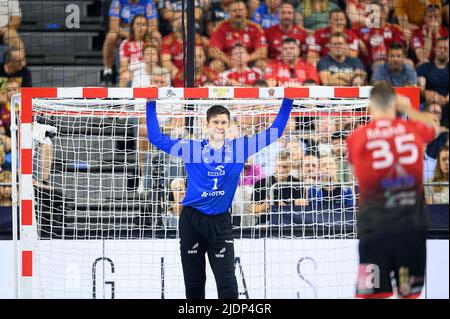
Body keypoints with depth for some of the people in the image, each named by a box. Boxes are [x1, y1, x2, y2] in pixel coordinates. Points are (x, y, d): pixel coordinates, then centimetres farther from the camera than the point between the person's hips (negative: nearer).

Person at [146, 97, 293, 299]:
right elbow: (156, 138, 1)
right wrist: (151, 106, -4)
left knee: (227, 283, -10)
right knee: (194, 283, 8)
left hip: (220, 222, 0)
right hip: (191, 221, 0)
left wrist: (288, 101, 0)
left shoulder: (240, 148, 2)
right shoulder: (192, 149, 0)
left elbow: (274, 132, 5)